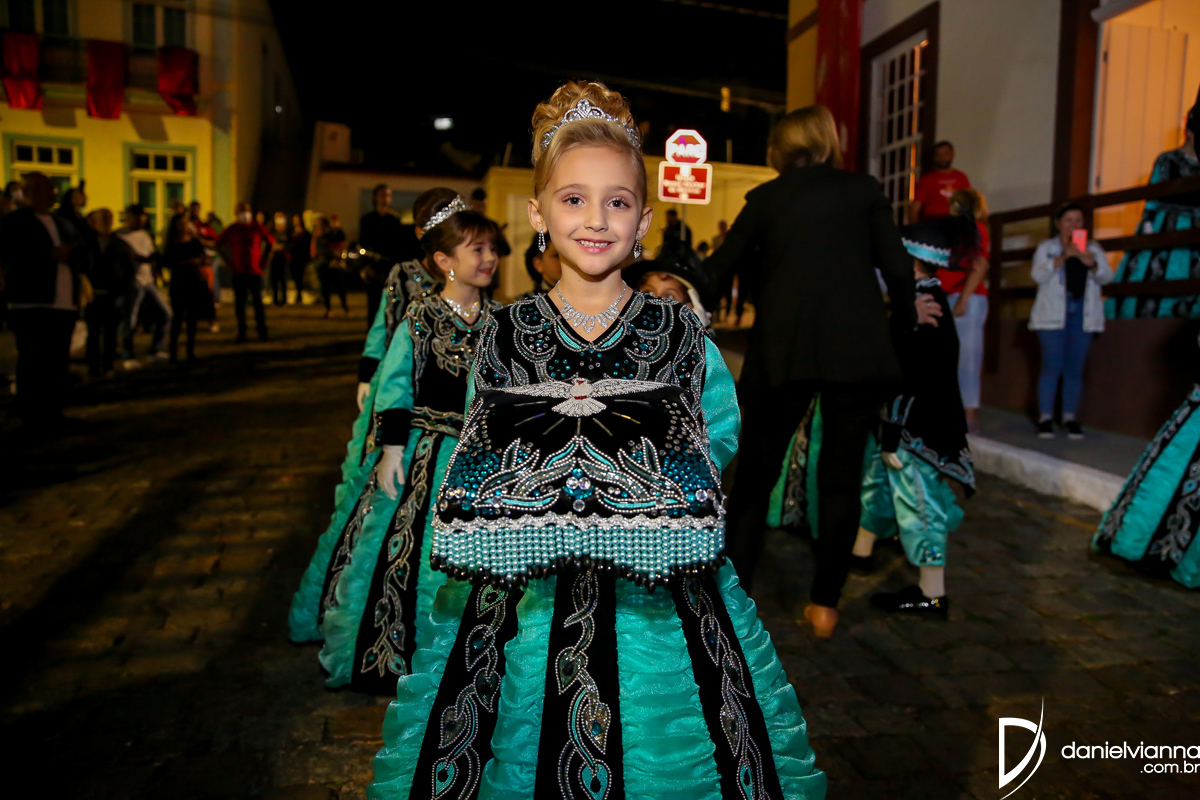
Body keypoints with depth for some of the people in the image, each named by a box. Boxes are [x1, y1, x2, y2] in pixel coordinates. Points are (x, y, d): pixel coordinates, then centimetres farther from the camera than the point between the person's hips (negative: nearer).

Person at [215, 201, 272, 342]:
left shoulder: (258, 228, 1)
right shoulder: (231, 230, 4)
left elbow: (271, 244, 11)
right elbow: (217, 244, 13)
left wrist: (265, 260, 4)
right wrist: (227, 261, 5)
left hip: (255, 271, -1)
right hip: (238, 272, 1)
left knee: (257, 301, -3)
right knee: (239, 303, 2)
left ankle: (262, 331, 4)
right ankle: (241, 332, 9)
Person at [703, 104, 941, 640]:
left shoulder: (766, 197, 13)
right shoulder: (864, 189, 13)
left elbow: (722, 268, 16)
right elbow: (896, 267, 6)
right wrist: (905, 315, 23)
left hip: (783, 348, 0)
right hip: (858, 348, 0)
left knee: (755, 475, 8)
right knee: (841, 477, 8)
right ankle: (825, 605, 12)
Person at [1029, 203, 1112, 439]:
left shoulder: (1093, 248, 15)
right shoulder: (1047, 247, 8)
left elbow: (1106, 277, 5)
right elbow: (1039, 275, -8)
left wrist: (1091, 264, -16)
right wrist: (1063, 256, -21)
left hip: (1083, 315, 3)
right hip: (1053, 313, -2)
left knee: (1075, 369, 2)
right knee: (1052, 366, -8)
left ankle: (1070, 418, 7)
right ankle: (1045, 418, -2)